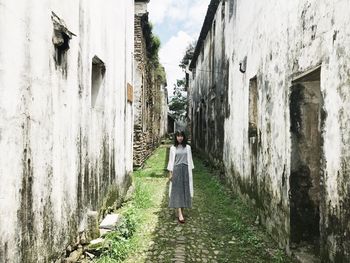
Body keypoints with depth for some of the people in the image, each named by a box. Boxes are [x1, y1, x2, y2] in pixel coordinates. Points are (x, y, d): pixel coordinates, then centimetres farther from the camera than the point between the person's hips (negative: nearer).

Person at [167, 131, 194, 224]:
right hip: (176, 170, -2)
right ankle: (180, 214, -11)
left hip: (185, 170, 2)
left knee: (185, 190, 4)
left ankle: (181, 211, 17)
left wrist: (190, 172, 5)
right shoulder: (173, 148, 4)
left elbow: (190, 160, 9)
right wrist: (170, 173, 1)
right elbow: (171, 161, 5)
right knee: (177, 191, -7)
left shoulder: (187, 147, 7)